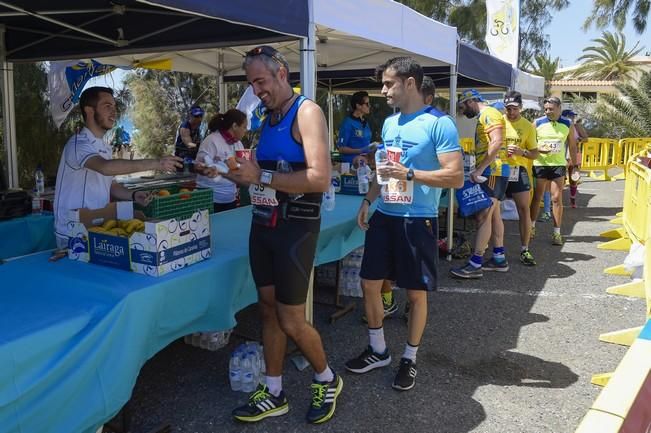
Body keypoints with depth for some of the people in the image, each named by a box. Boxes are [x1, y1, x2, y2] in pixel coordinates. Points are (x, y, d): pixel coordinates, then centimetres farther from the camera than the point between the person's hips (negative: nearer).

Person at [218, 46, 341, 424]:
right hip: (263, 224, 8)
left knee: (291, 320, -1)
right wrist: (244, 174, 0)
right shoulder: (269, 118, 13)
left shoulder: (306, 112, -11)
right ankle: (274, 394, 25)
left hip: (295, 229, -7)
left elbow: (320, 178, -23)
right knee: (268, 310, 12)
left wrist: (261, 176, -22)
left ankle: (327, 380, 24)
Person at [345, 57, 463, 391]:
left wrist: (409, 174, -24)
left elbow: (456, 177, -17)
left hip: (418, 220, -7)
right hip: (384, 216, 7)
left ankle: (409, 358, 25)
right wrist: (367, 200, 12)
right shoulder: (389, 123, 11)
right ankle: (378, 351, 29)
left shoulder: (439, 124, -12)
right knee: (369, 283, 10)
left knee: (416, 292, 6)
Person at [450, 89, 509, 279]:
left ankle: (475, 265, -11)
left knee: (482, 216, -12)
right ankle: (499, 258, 22)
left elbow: (497, 143, -24)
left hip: (493, 172, -11)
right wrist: (480, 170, 12)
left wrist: (479, 169, -24)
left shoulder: (489, 114, -11)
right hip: (490, 172, 11)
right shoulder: (484, 117, 20)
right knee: (493, 215, 14)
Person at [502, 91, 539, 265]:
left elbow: (535, 153, 7)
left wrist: (522, 152, -14)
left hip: (518, 170, 0)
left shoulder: (528, 126, 4)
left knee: (524, 209, -3)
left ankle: (524, 250, 6)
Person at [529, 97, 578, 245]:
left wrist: (574, 165, 10)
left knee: (557, 198, -3)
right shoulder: (537, 123, -2)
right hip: (540, 164, 0)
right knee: (536, 196, 9)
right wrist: (538, 149, -18)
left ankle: (557, 233, 4)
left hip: (558, 165, 0)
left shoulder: (568, 124, 2)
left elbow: (573, 146, 10)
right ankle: (532, 226, 26)